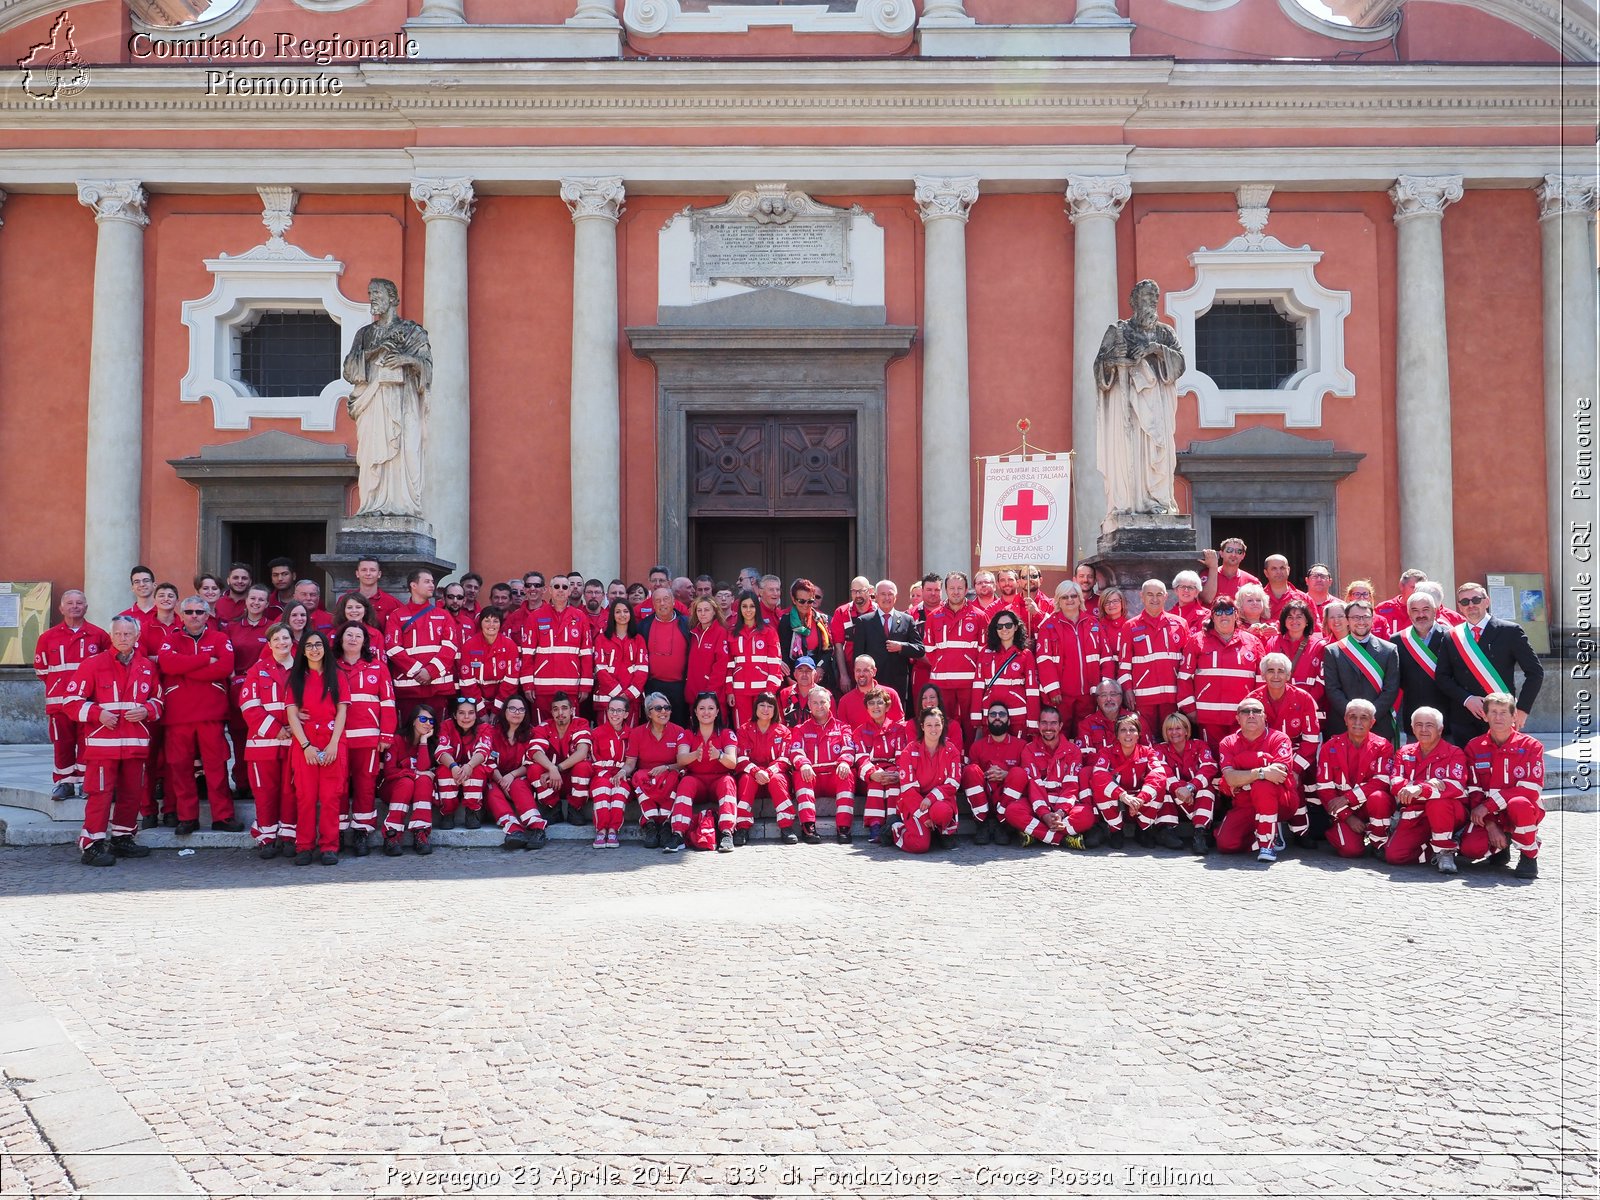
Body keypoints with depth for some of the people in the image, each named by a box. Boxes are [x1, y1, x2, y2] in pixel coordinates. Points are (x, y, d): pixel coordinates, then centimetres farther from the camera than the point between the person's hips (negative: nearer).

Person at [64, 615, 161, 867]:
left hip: (136, 742, 5)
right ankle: (91, 845, -4)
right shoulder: (93, 664, -2)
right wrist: (97, 714, -16)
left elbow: (158, 700, 18)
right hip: (102, 740, -5)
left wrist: (146, 711, -3)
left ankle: (122, 839, 24)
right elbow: (73, 701, -2)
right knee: (100, 793, -8)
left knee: (132, 793, 10)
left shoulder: (147, 667, 10)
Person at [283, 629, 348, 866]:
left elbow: (342, 711, 4)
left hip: (333, 743, 0)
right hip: (303, 744, 0)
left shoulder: (336, 675, 11)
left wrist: (333, 743, -8)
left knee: (330, 796, -4)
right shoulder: (296, 677, 12)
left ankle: (329, 847, 0)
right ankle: (304, 847, 2)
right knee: (305, 796, -3)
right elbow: (291, 714, 3)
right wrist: (306, 745, -9)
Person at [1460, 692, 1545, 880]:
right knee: (1470, 848, -26)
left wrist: (1488, 805, -23)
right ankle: (1501, 846, 12)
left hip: (1527, 810, -3)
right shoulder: (1474, 747, 2)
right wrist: (1490, 824, -15)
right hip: (1486, 815, 3)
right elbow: (1474, 790, -2)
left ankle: (1529, 856, -12)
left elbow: (1530, 789, -16)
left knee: (1518, 804, -40)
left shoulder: (1531, 746, -7)